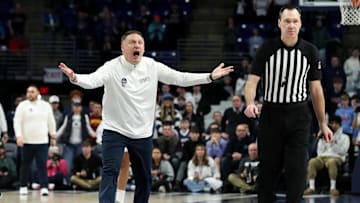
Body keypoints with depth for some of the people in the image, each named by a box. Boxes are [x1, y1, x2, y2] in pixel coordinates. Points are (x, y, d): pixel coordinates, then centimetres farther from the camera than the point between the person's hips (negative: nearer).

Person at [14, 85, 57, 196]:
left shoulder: (46, 105, 8)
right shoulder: (22, 106, 1)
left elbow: (51, 121, 17)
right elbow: (17, 122, -4)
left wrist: (53, 133, 16)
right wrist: (19, 136, -14)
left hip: (42, 141, 1)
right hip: (27, 141, -1)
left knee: (42, 165, -7)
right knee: (25, 165, 7)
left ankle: (44, 187, -9)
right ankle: (23, 186, 18)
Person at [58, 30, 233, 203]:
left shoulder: (152, 66, -2)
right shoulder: (112, 67, -14)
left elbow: (180, 78, 3)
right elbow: (92, 80, -30)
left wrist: (211, 77, -2)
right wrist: (75, 78, -51)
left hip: (143, 133, 4)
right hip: (115, 130, -4)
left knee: (144, 180, 11)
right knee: (110, 173, -17)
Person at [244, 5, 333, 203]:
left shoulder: (309, 51, 1)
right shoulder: (267, 49, -3)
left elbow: (316, 89, 7)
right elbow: (252, 81, -6)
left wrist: (322, 123, 8)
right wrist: (250, 103, -26)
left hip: (298, 115, 0)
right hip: (271, 113, 0)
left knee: (297, 169, -8)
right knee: (268, 169, 6)